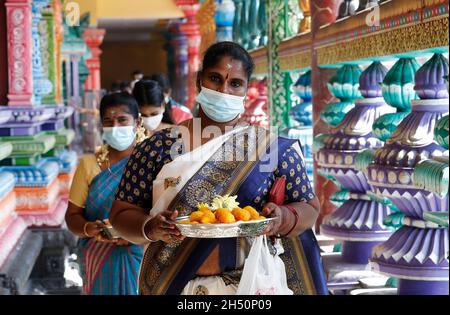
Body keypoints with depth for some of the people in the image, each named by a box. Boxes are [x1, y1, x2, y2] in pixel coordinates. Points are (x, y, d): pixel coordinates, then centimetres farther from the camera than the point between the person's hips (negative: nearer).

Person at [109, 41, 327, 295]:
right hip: (170, 286, 1)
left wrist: (283, 219, -21)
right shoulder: (158, 147, -1)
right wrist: (151, 228, -22)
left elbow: (309, 208, 1)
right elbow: (122, 212, -1)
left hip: (249, 284, 0)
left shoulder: (272, 148, -1)